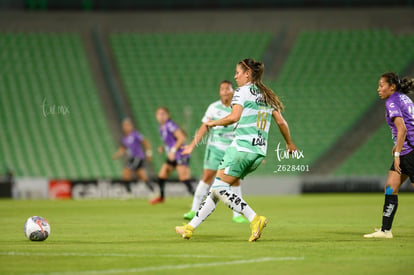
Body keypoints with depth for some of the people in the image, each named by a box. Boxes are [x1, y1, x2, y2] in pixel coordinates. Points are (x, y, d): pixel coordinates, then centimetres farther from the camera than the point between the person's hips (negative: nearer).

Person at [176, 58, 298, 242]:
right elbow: (281, 122, 16)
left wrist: (214, 123, 0)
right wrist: (289, 144, 29)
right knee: (218, 188, 12)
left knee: (219, 187, -6)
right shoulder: (267, 96, 18)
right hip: (259, 152, 8)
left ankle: (254, 219, -18)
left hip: (242, 147, -8)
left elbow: (234, 117, -16)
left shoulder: (242, 91, -3)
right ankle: (191, 227, 15)